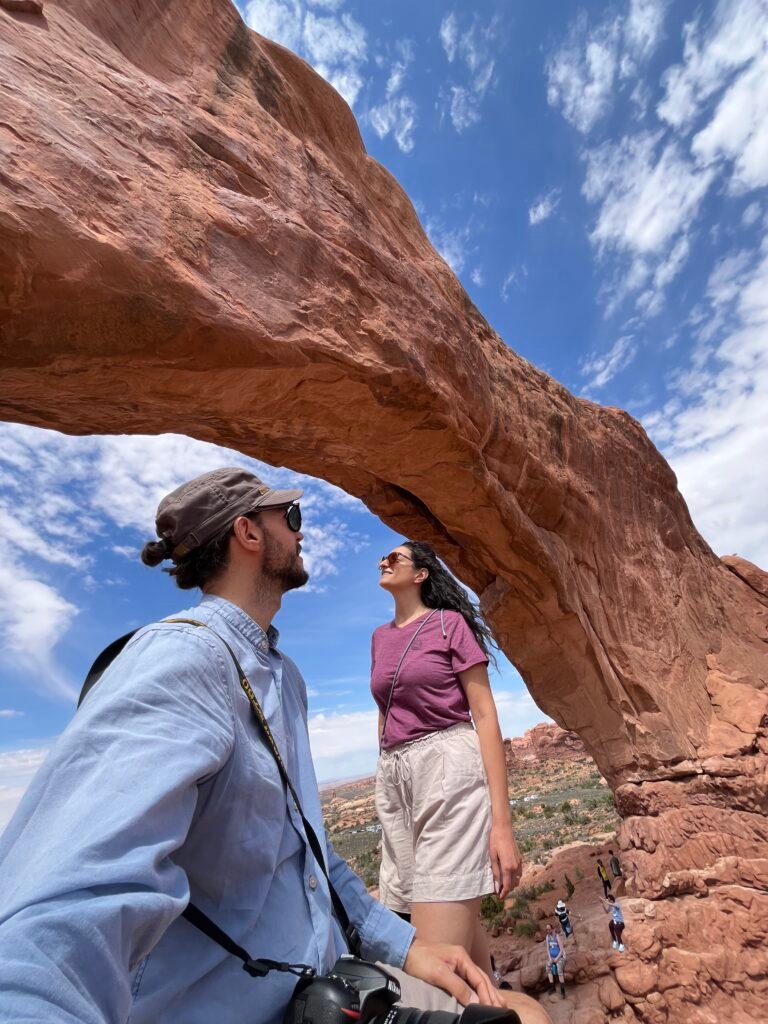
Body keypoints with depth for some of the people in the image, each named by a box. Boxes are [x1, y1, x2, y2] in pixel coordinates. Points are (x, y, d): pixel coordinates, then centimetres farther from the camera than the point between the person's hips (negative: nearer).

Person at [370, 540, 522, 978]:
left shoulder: (450, 623, -4)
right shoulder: (380, 637, 14)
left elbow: (485, 716, -9)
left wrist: (502, 821, -15)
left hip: (448, 766, -6)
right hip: (394, 778, 6)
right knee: (460, 922, 17)